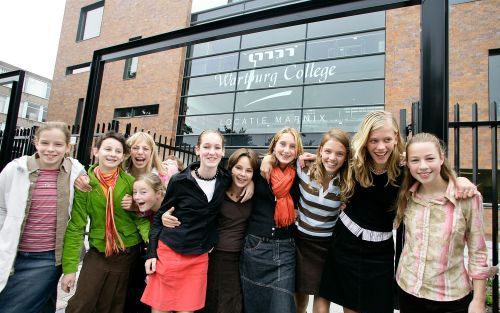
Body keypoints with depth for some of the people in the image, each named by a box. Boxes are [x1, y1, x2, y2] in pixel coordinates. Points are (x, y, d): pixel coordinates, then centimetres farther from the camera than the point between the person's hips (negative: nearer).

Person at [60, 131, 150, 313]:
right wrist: (69, 267, -11)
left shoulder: (130, 182, -8)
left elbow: (141, 218, -8)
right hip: (98, 252, 0)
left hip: (127, 254, 1)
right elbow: (76, 226, -9)